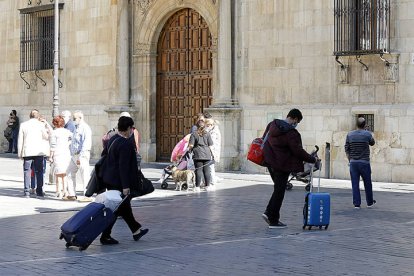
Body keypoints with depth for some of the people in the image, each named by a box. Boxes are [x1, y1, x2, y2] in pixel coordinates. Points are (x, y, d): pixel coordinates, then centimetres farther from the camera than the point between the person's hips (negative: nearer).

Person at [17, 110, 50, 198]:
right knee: (39, 172, 5)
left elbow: (20, 140, 4)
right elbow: (46, 137, 4)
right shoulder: (41, 124, -2)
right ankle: (39, 192, 3)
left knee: (27, 172, 5)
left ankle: (27, 192, 2)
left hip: (27, 151, 1)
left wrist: (20, 153, 10)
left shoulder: (23, 125, 4)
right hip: (38, 151, -1)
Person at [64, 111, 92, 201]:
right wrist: (72, 154, 19)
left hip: (82, 155, -10)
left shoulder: (85, 128, -11)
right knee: (70, 173, 11)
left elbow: (86, 143, -20)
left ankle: (87, 196, -5)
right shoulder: (77, 128, 19)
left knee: (85, 175, -8)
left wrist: (81, 156, -24)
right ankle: (72, 195, 16)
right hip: (74, 155, 10)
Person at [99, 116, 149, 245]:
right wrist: (125, 186, -22)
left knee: (124, 205, 20)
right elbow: (123, 166, -25)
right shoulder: (126, 144, -22)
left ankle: (136, 230, 34)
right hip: (118, 182, -10)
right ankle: (105, 236, 5)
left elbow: (103, 154, 18)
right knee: (116, 208, 0)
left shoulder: (113, 139, 6)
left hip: (109, 179, 10)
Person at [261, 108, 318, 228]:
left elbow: (264, 139, 16)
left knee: (278, 189, 21)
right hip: (282, 165, -8)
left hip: (269, 161, 8)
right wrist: (313, 159, -5)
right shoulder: (291, 133, -20)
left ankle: (269, 212, 13)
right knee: (279, 191, 1)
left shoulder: (272, 124, 4)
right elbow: (298, 151, -17)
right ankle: (273, 220, 6)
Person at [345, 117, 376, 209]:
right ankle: (370, 202, 23)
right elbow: (372, 143, 12)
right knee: (367, 183, 12)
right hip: (364, 162, -2)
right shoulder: (367, 134, -8)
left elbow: (347, 149, 3)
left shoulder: (350, 135, 0)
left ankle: (357, 204, 2)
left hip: (353, 163, 2)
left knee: (355, 184, 4)